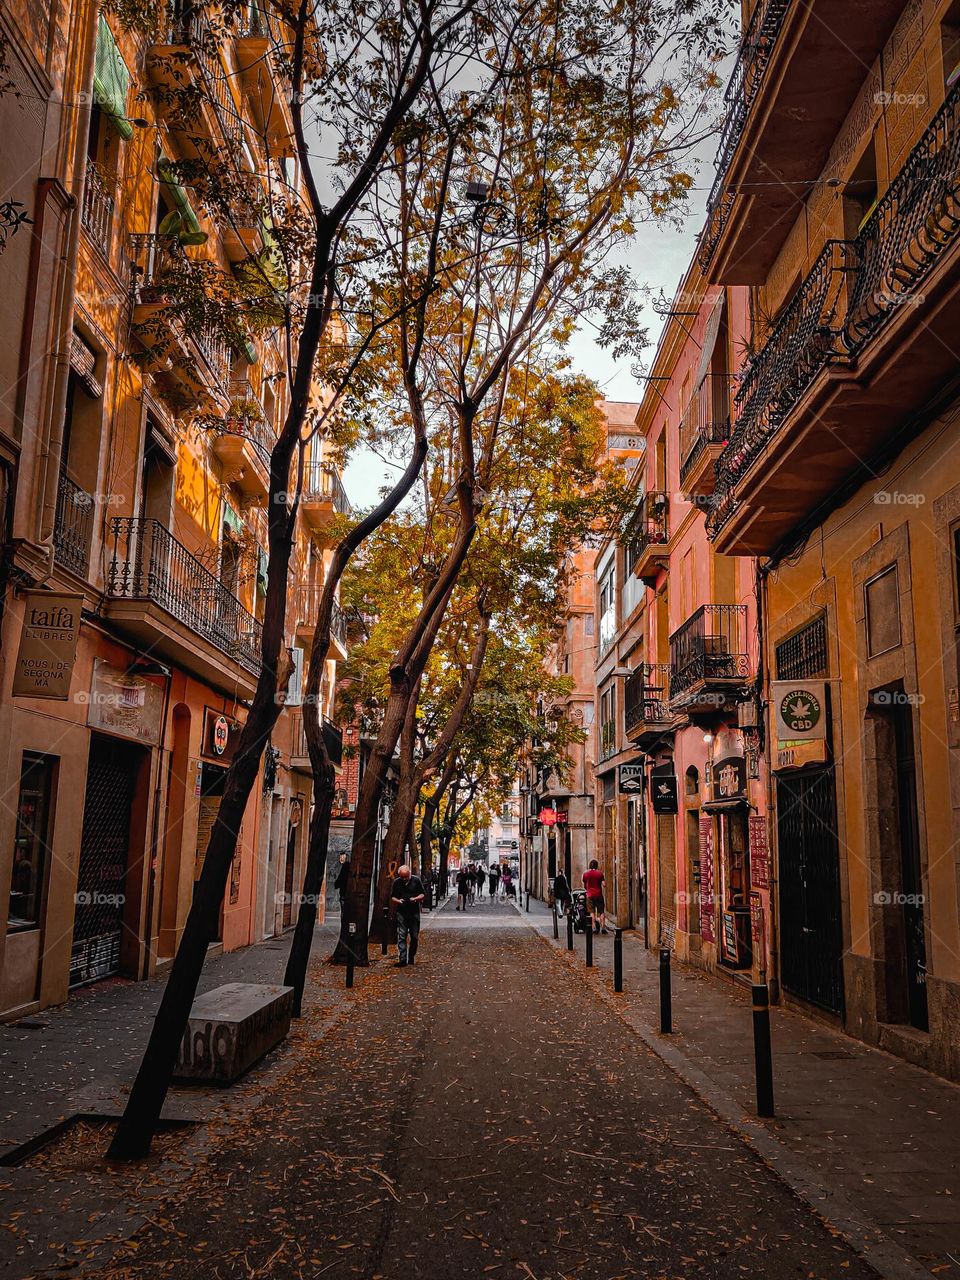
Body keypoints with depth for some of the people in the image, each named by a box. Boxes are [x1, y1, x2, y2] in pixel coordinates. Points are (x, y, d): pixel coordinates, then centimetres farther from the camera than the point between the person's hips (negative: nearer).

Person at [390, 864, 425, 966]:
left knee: (414, 936, 6)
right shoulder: (396, 882, 3)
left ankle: (411, 957, 22)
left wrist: (415, 898, -16)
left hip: (414, 912, 0)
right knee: (401, 936, -6)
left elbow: (422, 895, 4)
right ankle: (402, 959, -7)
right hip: (401, 912, 0)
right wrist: (398, 901, -11)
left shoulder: (416, 880, -1)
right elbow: (392, 897, 10)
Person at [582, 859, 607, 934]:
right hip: (598, 894, -1)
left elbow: (584, 886, 12)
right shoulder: (599, 873, -2)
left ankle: (594, 928, -4)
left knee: (592, 912, 3)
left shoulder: (585, 873, 4)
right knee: (601, 912, 6)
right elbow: (603, 884, -9)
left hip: (590, 895, 1)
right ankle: (603, 927, 0)